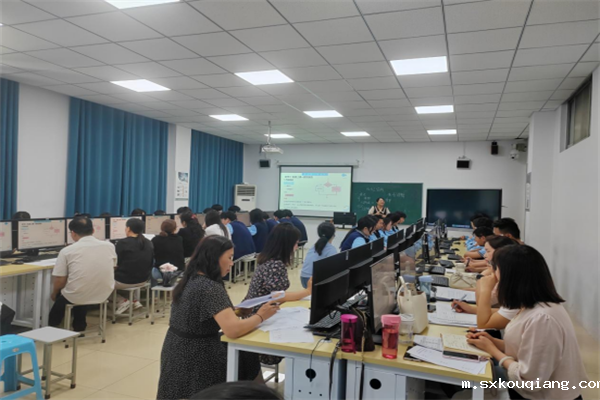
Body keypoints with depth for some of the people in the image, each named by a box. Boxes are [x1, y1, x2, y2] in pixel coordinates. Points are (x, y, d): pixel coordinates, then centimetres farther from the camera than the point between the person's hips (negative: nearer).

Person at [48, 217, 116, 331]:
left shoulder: (67, 251, -13)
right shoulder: (109, 246, -5)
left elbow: (59, 281, -6)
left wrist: (54, 294, 15)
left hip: (76, 297, -3)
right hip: (104, 295, 3)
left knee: (60, 294, 31)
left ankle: (53, 325, 46)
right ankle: (79, 326, 42)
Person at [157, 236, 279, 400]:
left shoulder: (190, 279, 3)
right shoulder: (210, 288, -25)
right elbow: (233, 330, -31)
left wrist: (231, 311, 6)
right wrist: (260, 316, -15)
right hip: (195, 360, -8)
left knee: (244, 353, 18)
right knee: (250, 359, 10)